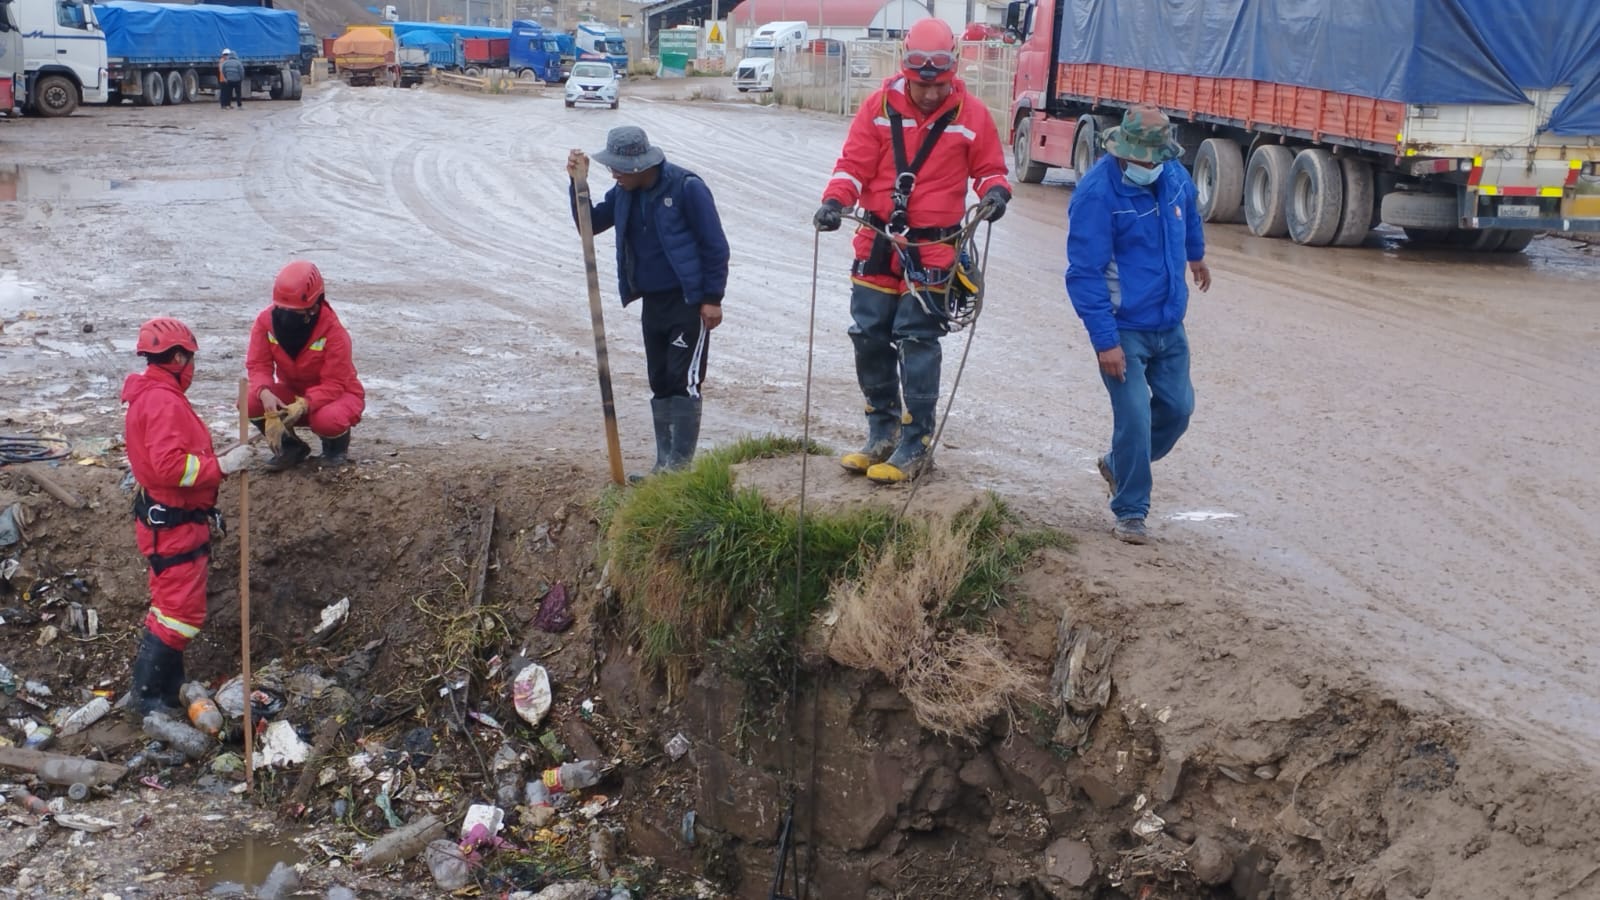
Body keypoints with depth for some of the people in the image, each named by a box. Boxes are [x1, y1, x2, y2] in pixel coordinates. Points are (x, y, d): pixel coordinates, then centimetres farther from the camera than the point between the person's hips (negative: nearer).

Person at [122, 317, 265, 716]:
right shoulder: (165, 402, -21)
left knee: (170, 606, 19)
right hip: (174, 526, -11)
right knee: (182, 612, -5)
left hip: (168, 521, 11)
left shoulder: (150, 395, 12)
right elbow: (170, 465, -31)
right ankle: (146, 695, 2)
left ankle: (167, 689, 29)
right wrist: (222, 466, -25)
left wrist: (218, 462, 3)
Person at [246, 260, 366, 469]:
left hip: (335, 394, -4)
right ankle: (290, 446, 3)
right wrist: (265, 393, -38)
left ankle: (336, 448, 2)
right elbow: (259, 365, -14)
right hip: (292, 391, 4)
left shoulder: (333, 331, -27)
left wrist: (304, 405, -44)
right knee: (250, 401, -25)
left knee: (327, 420, -40)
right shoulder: (266, 320, -15)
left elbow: (334, 384, -26)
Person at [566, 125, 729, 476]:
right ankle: (664, 463, 18)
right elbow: (590, 223, 10)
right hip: (652, 302, 7)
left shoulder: (686, 187, -15)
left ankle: (681, 464, -4)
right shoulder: (624, 193, 5)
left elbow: (715, 245, -12)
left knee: (684, 381, -8)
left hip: (689, 301, -7)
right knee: (660, 383, 11)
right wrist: (578, 184, -5)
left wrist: (713, 299, -12)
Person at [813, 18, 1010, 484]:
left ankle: (914, 446, 1)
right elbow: (854, 164, 0)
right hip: (877, 243, 3)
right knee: (869, 336, 8)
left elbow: (989, 167, 8)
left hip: (932, 248, -3)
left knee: (917, 341, -7)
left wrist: (996, 191, -14)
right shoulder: (879, 106, -1)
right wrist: (835, 200, -18)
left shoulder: (971, 114, -2)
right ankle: (882, 433, 25)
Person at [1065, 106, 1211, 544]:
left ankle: (1118, 466, 38)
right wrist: (1105, 340, -24)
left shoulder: (1175, 177, -1)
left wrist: (1196, 255, 42)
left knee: (1178, 408, 14)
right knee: (1134, 419, -9)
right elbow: (1084, 274, -21)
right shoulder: (1096, 193, -21)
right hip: (1123, 329, -7)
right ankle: (1131, 513, 8)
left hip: (1170, 324, 7)